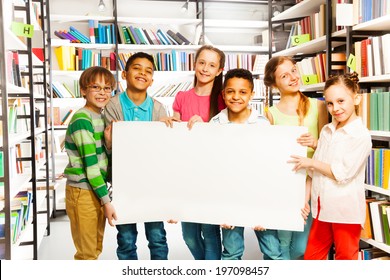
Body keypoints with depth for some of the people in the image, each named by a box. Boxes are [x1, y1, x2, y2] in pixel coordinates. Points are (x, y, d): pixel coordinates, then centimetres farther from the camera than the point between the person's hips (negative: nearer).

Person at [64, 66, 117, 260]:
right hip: (82, 191, -8)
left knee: (96, 248, 18)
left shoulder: (103, 116, 9)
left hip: (98, 189, 8)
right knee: (86, 252, 4)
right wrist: (106, 200, -18)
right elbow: (90, 163, -20)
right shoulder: (81, 119, -16)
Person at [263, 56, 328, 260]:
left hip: (310, 185, 1)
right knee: (282, 242, 2)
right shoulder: (271, 114, 2)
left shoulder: (318, 106, 3)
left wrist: (315, 144, -18)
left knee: (301, 247, 3)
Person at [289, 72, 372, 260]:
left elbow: (342, 174, -17)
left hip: (346, 211, -6)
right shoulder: (326, 131, 7)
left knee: (346, 258, 11)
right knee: (311, 257, 15)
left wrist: (312, 162, -10)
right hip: (322, 207, 6)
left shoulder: (361, 135, -13)